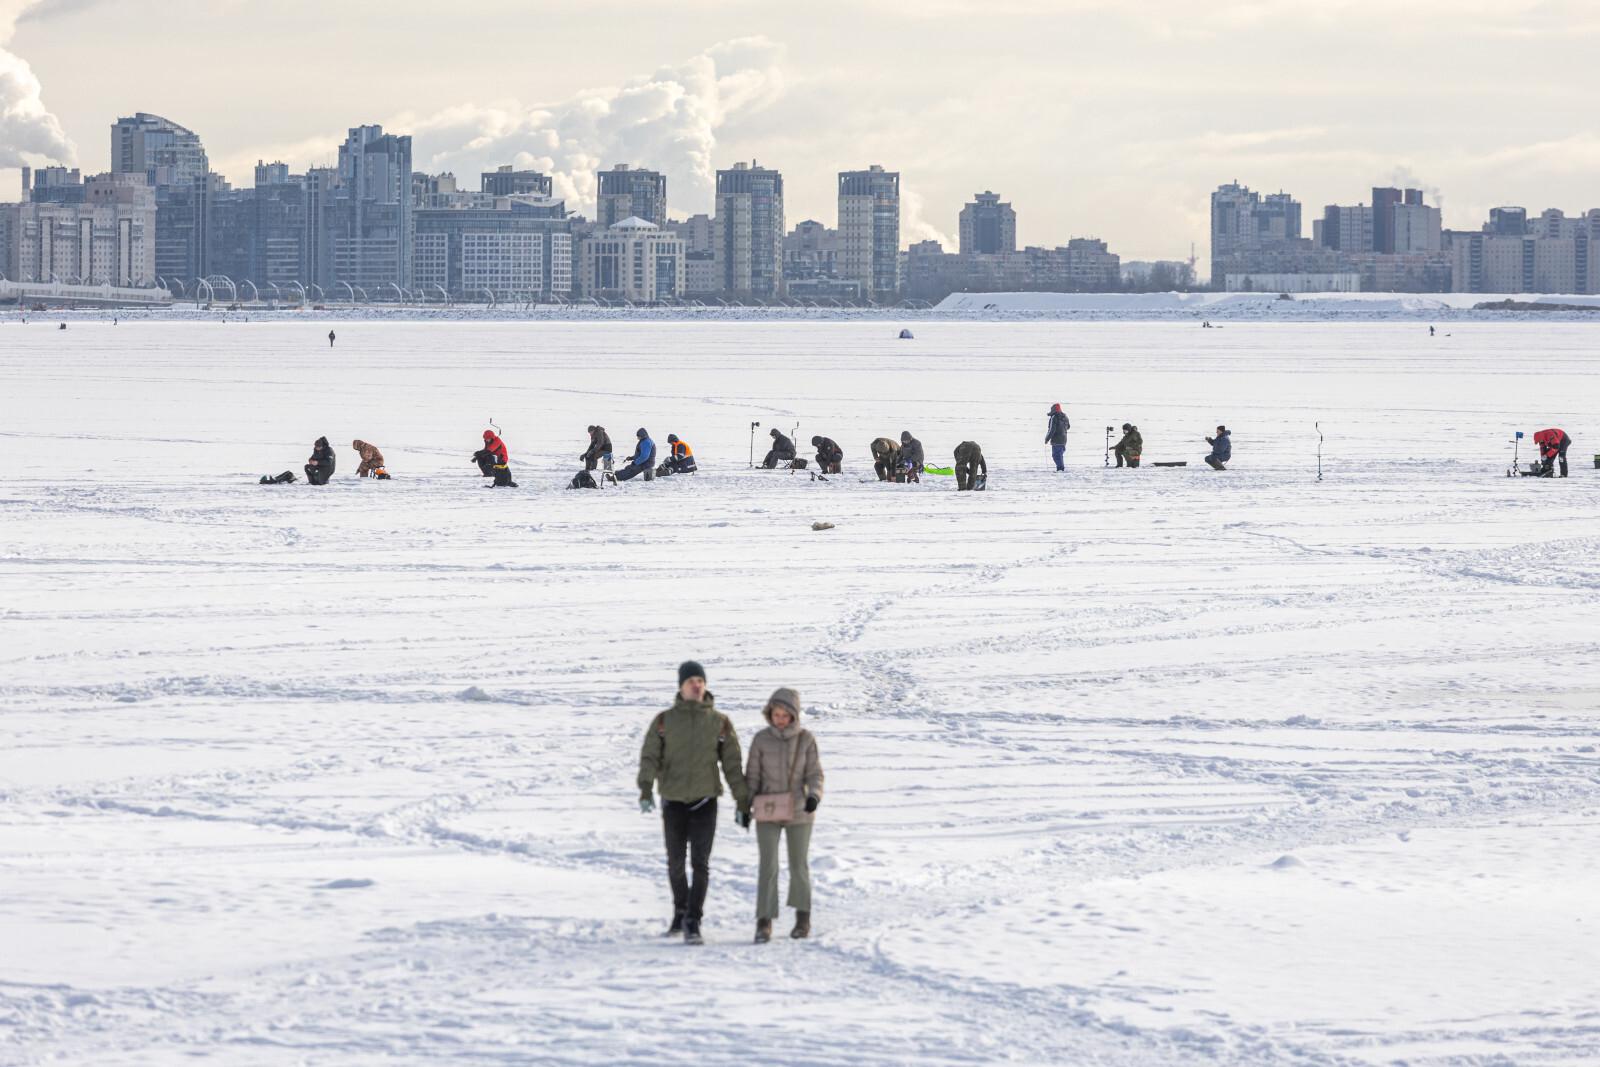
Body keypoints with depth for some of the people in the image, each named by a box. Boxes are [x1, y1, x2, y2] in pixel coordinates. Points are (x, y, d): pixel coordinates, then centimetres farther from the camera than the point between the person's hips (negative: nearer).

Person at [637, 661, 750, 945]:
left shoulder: (720, 723, 3)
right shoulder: (664, 721, 3)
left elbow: (732, 765, 5)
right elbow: (649, 757, -5)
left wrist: (743, 803, 4)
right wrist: (646, 790, -22)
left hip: (705, 801, -1)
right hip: (674, 801, 1)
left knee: (700, 863, -11)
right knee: (675, 863, 11)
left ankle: (693, 922, -12)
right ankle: (680, 912, 31)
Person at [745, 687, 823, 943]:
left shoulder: (806, 740, -4)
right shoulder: (761, 740, -3)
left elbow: (815, 774, -4)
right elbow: (753, 775, 3)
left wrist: (814, 796, -22)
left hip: (798, 813, 0)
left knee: (799, 864, 11)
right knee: (768, 865, -8)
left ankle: (802, 917, 27)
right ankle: (764, 922, -7)